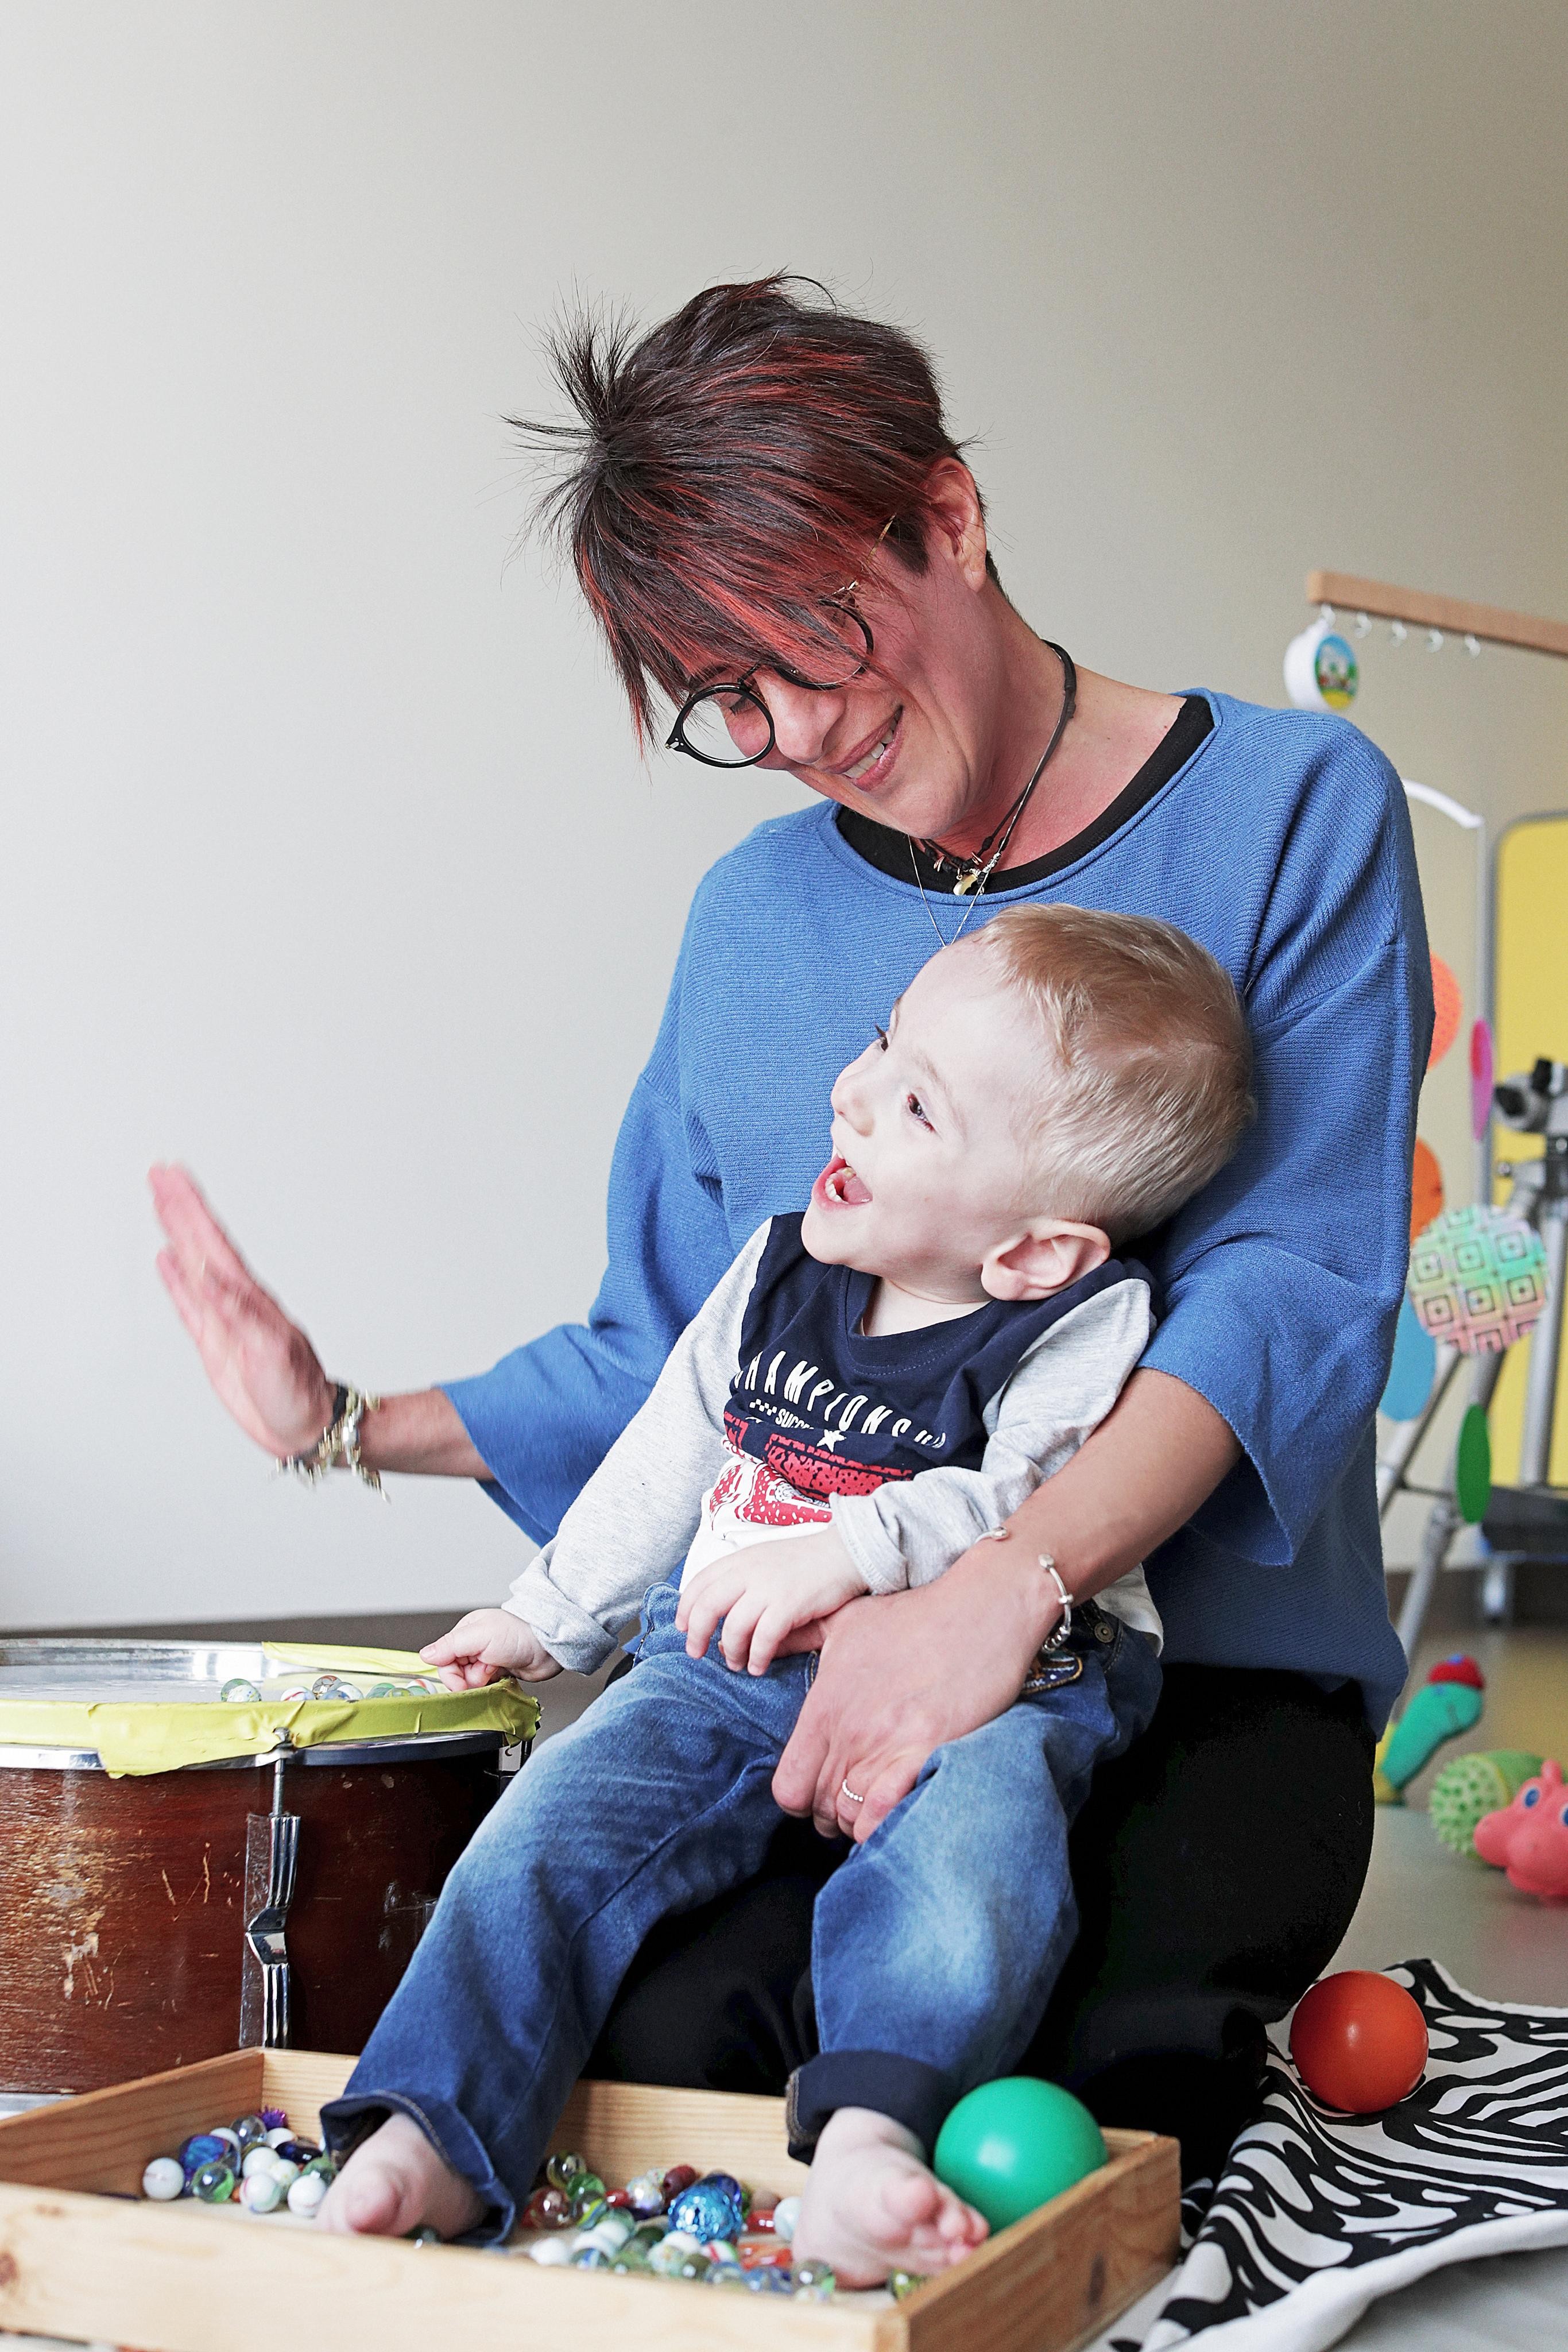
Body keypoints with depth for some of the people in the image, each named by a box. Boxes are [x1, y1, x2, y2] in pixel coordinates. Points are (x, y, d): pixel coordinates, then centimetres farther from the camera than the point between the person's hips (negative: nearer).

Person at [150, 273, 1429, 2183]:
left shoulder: (1289, 810, -2)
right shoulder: (760, 913, 13)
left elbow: (1298, 1284, -12)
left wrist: (1003, 1587, -27)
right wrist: (363, 1432, 5)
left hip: (1207, 1666, -2)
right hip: (815, 1669, 3)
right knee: (653, 2036, -24)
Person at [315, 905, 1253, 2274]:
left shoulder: (1084, 1326, -6)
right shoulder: (781, 1274, 11)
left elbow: (1027, 1500, -20)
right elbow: (670, 1453, 21)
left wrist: (857, 1549, -33)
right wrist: (550, 1618, 25)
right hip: (727, 1668, 5)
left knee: (969, 1856, -37)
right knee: (548, 1835, -16)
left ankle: (869, 2129, -42)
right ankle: (437, 2137, -15)